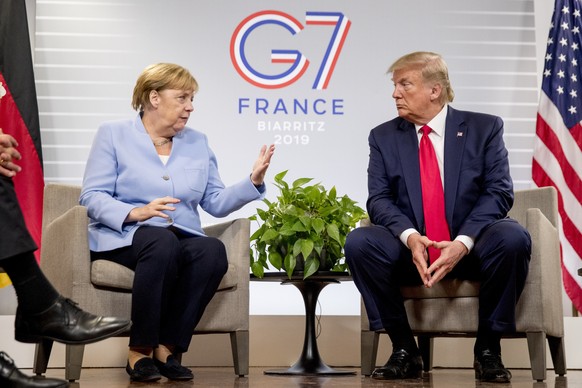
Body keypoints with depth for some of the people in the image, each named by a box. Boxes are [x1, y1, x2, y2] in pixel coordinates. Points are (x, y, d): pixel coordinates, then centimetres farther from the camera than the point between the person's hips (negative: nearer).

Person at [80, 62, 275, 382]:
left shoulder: (197, 142, 18)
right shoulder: (113, 135, 6)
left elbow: (216, 202, 12)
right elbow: (92, 197, -4)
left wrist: (253, 181, -3)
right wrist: (135, 213, -20)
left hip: (181, 239, 4)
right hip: (124, 237, -4)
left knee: (213, 251, -30)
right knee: (163, 241, -38)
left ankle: (167, 348, -22)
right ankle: (139, 352, -27)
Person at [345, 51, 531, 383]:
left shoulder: (485, 128, 2)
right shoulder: (384, 137, 7)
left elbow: (499, 192, -7)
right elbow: (379, 199, -2)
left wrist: (462, 242, -23)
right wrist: (410, 237, -24)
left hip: (471, 248, -1)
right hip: (412, 249, 2)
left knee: (513, 237, -33)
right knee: (359, 242, -26)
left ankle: (488, 350, -14)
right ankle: (404, 350, -14)